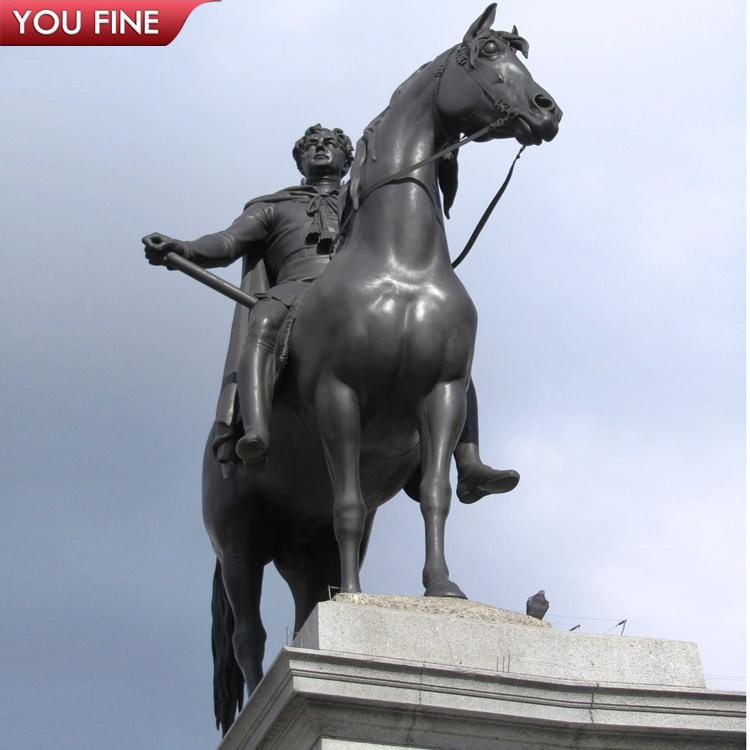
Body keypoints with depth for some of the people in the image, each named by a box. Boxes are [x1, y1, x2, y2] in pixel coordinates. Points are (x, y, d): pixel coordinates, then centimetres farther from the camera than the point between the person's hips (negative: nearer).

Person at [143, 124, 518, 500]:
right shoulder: (273, 208, 34)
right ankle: (256, 439, -62)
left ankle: (469, 467, -36)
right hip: (298, 289, -2)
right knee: (263, 324, -40)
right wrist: (181, 250, -6)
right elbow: (227, 244, 16)